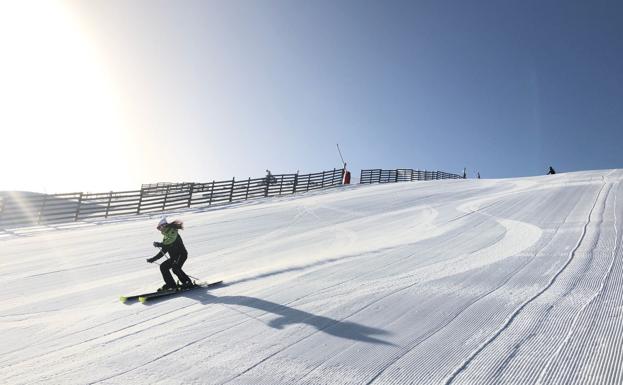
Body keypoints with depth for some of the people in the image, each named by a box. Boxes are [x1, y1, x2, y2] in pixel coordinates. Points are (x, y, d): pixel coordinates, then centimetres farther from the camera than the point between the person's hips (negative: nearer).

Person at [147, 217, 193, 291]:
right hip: (174, 257, 10)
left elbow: (170, 242, -28)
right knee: (163, 267, 5)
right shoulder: (166, 236, 19)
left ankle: (188, 282, -16)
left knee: (175, 268, -28)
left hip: (181, 254, -10)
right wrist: (153, 259, 19)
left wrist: (160, 244, -28)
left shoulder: (173, 232, -7)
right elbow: (163, 252, 21)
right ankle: (171, 284, 12)